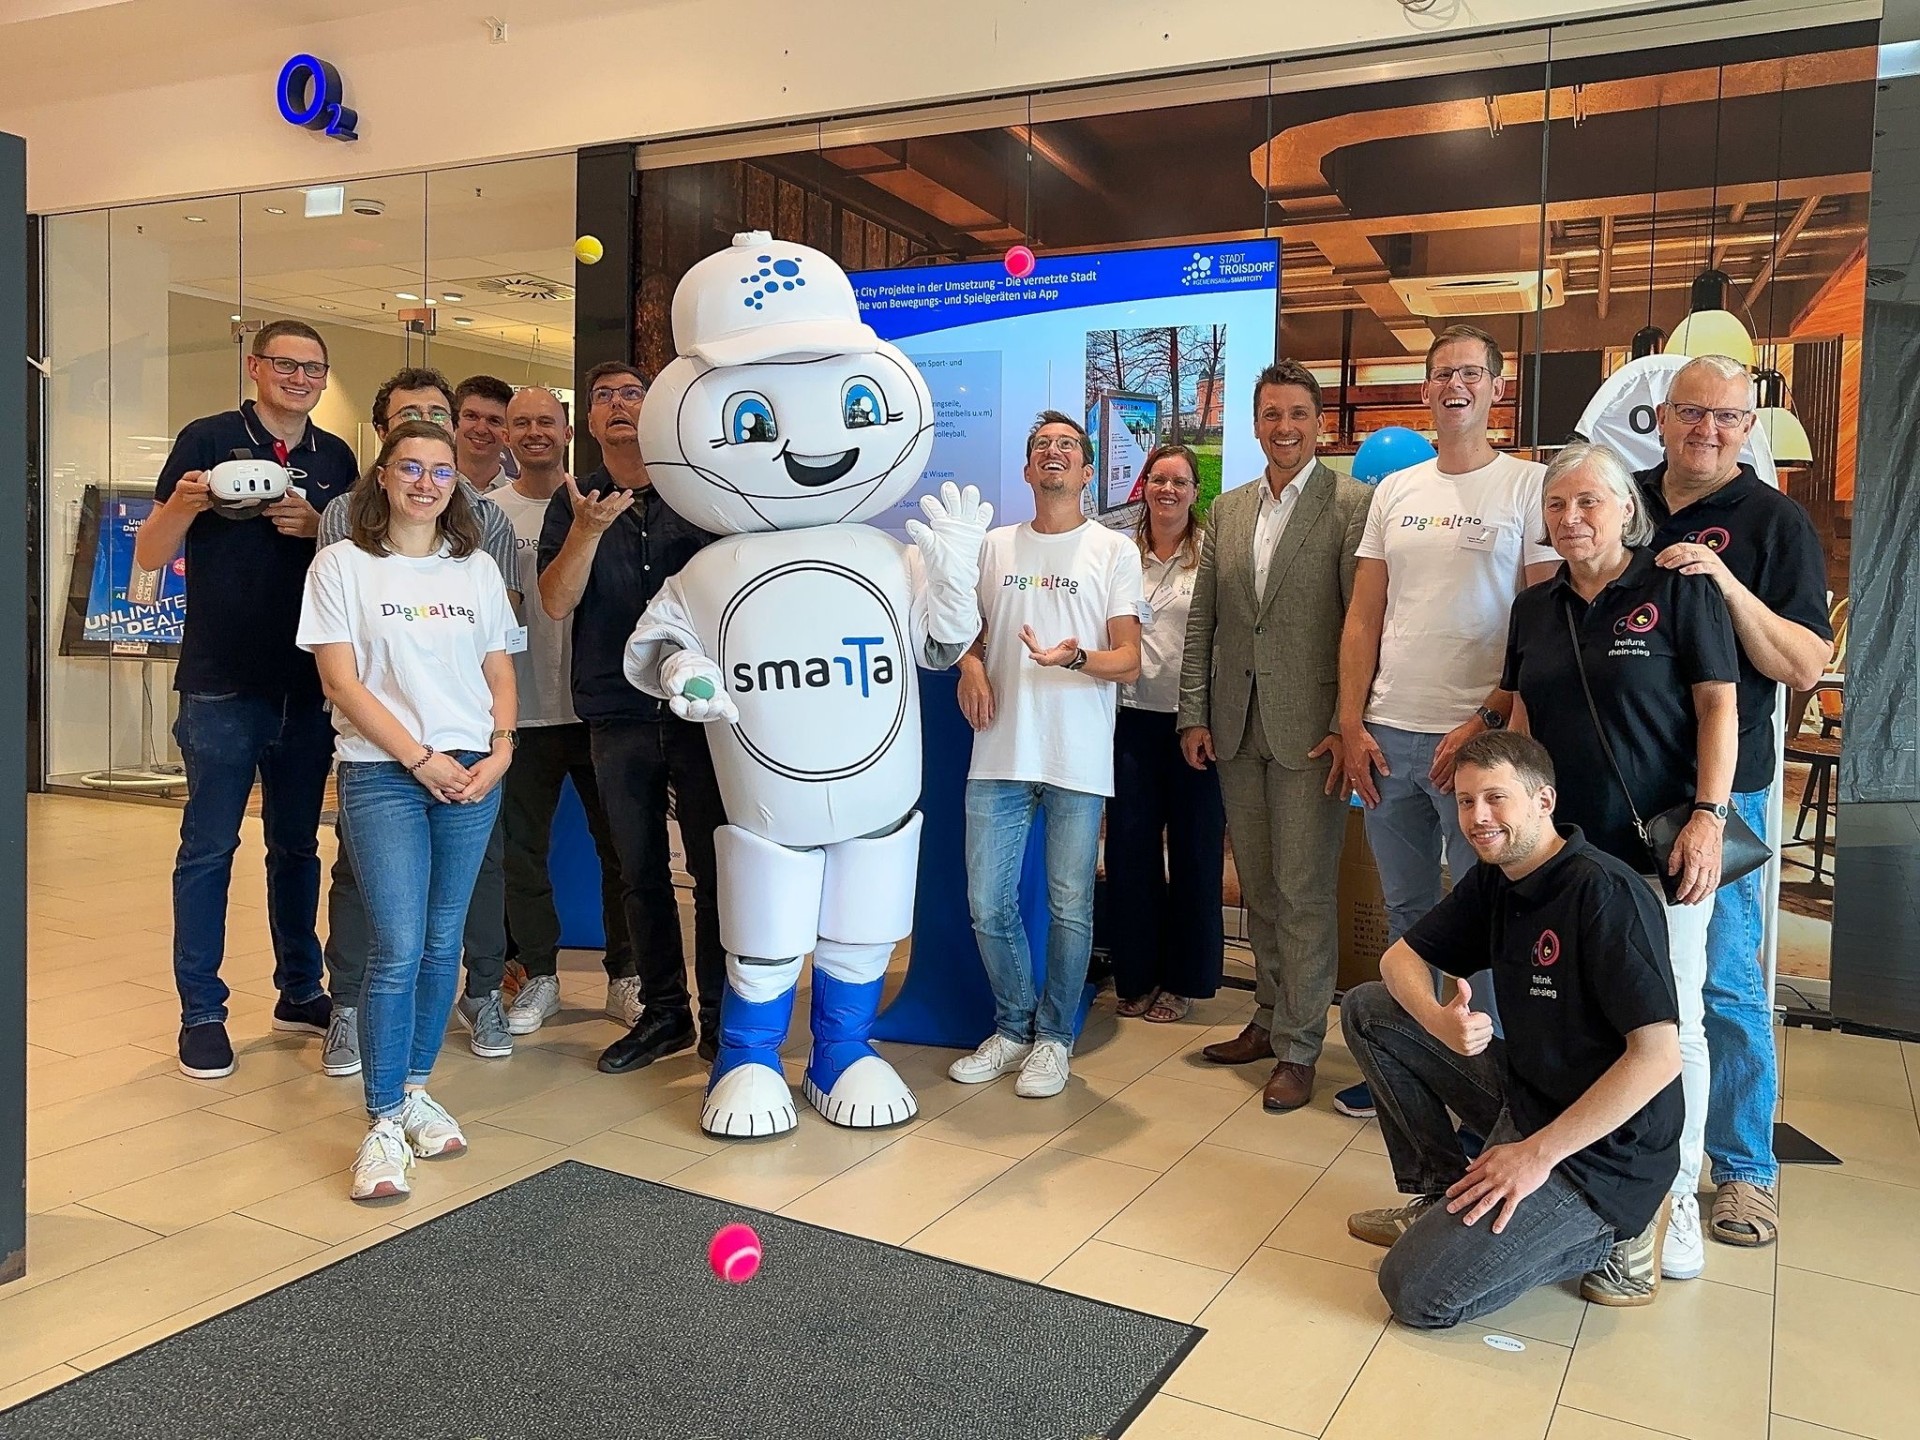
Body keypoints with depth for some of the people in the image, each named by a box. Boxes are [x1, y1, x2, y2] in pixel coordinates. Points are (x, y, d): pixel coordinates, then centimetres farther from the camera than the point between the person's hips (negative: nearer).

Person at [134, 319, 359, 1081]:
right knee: (209, 846, 2)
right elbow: (149, 555, -2)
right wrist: (185, 504, -22)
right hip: (223, 682, -4)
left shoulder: (337, 458, 9)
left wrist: (317, 530, -10)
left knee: (297, 843, 13)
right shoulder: (208, 439, -2)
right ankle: (202, 1010, 11)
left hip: (309, 683, 4)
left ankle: (300, 989, 24)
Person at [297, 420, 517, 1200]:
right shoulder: (343, 565, 1)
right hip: (382, 773, -3)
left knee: (442, 942, 8)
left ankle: (415, 1089, 23)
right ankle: (383, 1124, -1)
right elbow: (340, 680, -5)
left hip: (471, 776, 4)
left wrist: (500, 748, -3)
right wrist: (420, 758, -11)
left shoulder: (477, 568, 12)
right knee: (397, 949, -10)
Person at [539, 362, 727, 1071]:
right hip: (617, 713, 2)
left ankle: (721, 1016, 12)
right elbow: (556, 603, -3)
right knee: (641, 872, 9)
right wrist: (588, 531, -17)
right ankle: (662, 1011, 22)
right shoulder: (572, 503, 10)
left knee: (714, 867, 0)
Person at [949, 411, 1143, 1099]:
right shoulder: (996, 546, 13)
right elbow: (970, 630, 21)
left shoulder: (1114, 550, 4)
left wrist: (1075, 658, -22)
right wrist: (971, 667, -2)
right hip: (1000, 756, 3)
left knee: (1070, 908, 3)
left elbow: (1128, 660, -1)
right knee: (988, 904, 5)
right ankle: (1014, 1028, 25)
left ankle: (1053, 1038, 20)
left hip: (1077, 761, -3)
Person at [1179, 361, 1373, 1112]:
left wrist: (1347, 725, -14)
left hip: (1308, 728, -5)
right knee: (1259, 888, 14)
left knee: (1304, 893, 0)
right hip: (1236, 727, 6)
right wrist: (1194, 713, 6)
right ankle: (1270, 1019, 28)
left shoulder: (1352, 504, -5)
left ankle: (1298, 1049, 10)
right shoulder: (1228, 509, 12)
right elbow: (1202, 620, 12)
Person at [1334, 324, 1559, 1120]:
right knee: (1406, 912, 14)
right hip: (1388, 736, 5)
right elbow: (1363, 618, 11)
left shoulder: (1530, 486, -1)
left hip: (1478, 739, -4)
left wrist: (1486, 725, -14)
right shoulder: (1394, 491, 12)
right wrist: (1352, 725, 3)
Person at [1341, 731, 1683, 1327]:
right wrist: (1439, 1020, -17)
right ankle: (1441, 1196, 11)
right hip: (1523, 1091, 8)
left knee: (1418, 1291, -17)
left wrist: (1538, 1153, -24)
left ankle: (1610, 1236, 2)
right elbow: (1400, 957, 7)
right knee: (1367, 1010, 3)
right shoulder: (1492, 881, 3)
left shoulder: (1604, 893, -23)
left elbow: (1658, 1057, -27)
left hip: (1600, 1149, -8)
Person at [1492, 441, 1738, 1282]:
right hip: (1562, 844, 5)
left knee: (1671, 1021, 1)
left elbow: (1718, 708, -7)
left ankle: (1679, 1192, 17)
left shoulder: (1680, 589, -4)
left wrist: (1708, 817, -15)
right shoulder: (1535, 608, 10)